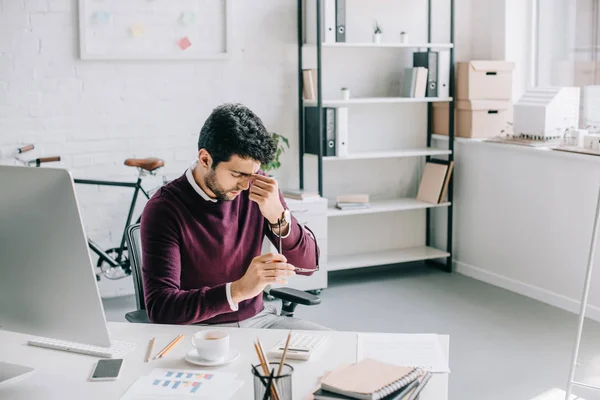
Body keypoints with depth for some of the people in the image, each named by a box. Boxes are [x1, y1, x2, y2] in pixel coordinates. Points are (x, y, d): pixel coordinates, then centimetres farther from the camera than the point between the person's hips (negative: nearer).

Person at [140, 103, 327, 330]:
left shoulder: (257, 188, -2)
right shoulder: (164, 209, -15)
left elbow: (307, 265, -1)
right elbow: (159, 306, -23)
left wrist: (277, 215, -20)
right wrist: (239, 289, -37)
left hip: (257, 319, 4)